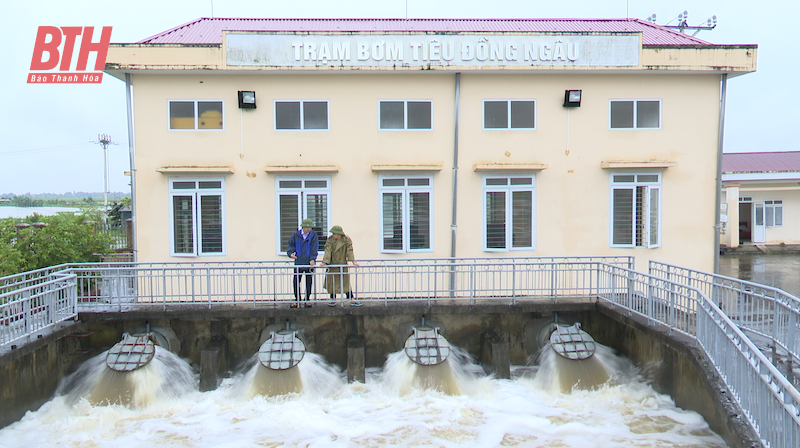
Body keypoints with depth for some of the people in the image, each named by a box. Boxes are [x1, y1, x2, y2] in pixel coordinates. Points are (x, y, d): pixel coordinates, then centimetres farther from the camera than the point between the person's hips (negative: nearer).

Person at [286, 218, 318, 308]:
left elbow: (314, 248, -6)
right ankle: (297, 300, 15)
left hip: (309, 263, -1)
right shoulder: (296, 235, 3)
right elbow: (290, 245, 8)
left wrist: (312, 259, -16)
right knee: (296, 282, 2)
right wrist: (291, 253, -11)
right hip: (298, 263, 1)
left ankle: (307, 300, 18)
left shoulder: (313, 236, -1)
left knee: (309, 282, 5)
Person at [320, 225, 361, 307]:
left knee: (345, 283, 0)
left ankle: (353, 300, 3)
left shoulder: (346, 240, -7)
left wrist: (353, 261, -18)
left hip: (343, 264, -1)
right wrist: (324, 262, -25)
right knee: (332, 283, 5)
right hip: (332, 265, 1)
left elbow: (349, 250, -11)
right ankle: (333, 300, 19)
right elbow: (327, 251, -15)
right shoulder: (330, 240, -6)